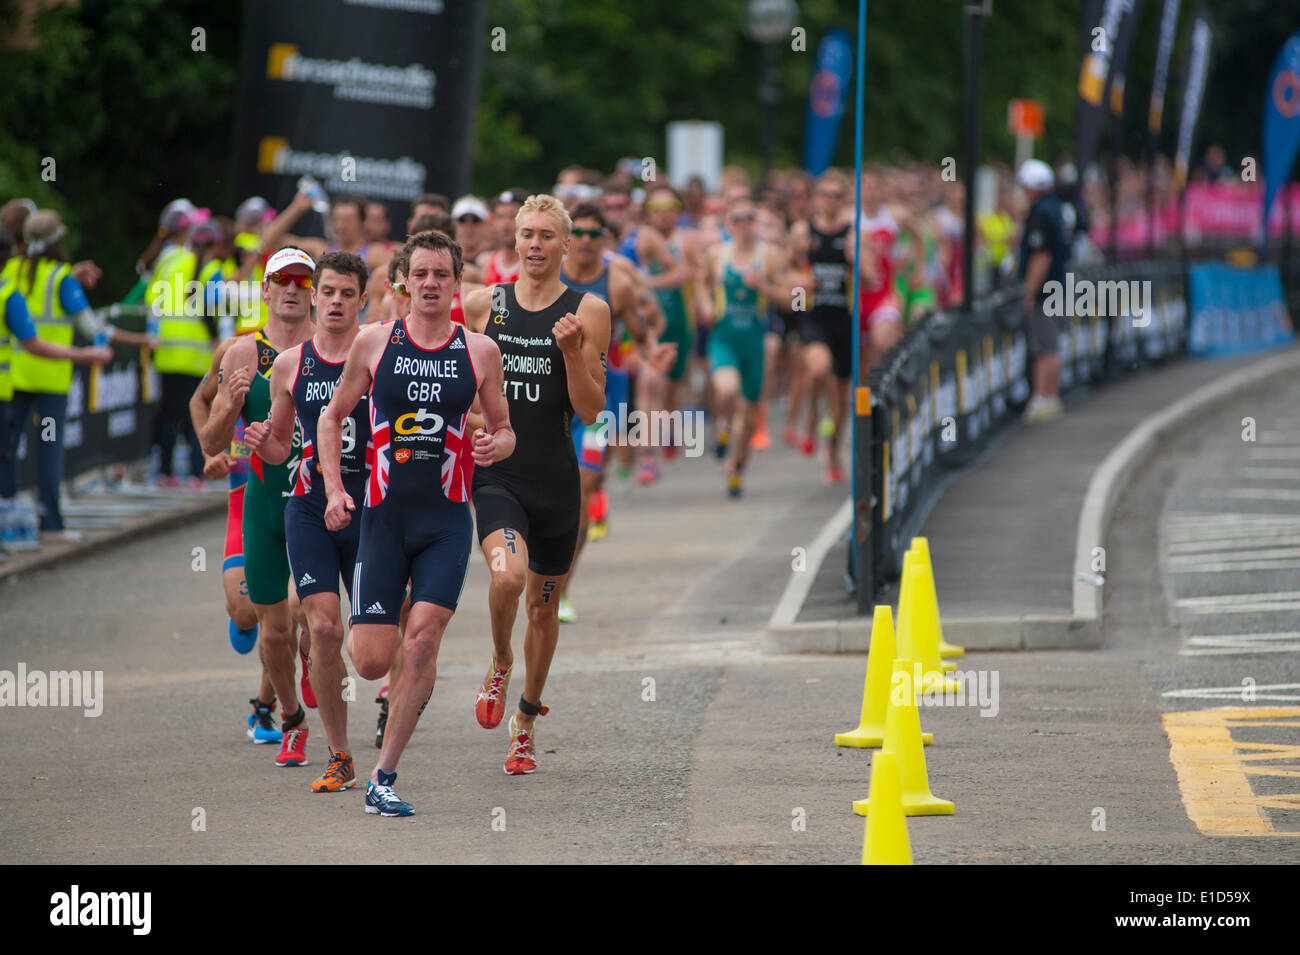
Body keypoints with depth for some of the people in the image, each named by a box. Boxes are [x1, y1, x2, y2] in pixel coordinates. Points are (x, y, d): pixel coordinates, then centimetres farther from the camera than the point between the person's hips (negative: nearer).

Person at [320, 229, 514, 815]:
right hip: (385, 516, 0)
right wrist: (334, 490, -1)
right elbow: (332, 417, 12)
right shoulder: (374, 343, 2)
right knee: (371, 663, -5)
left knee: (423, 641, -17)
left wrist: (495, 446, -11)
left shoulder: (480, 351, 3)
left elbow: (504, 430, 14)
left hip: (447, 520, 0)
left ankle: (383, 779, -6)